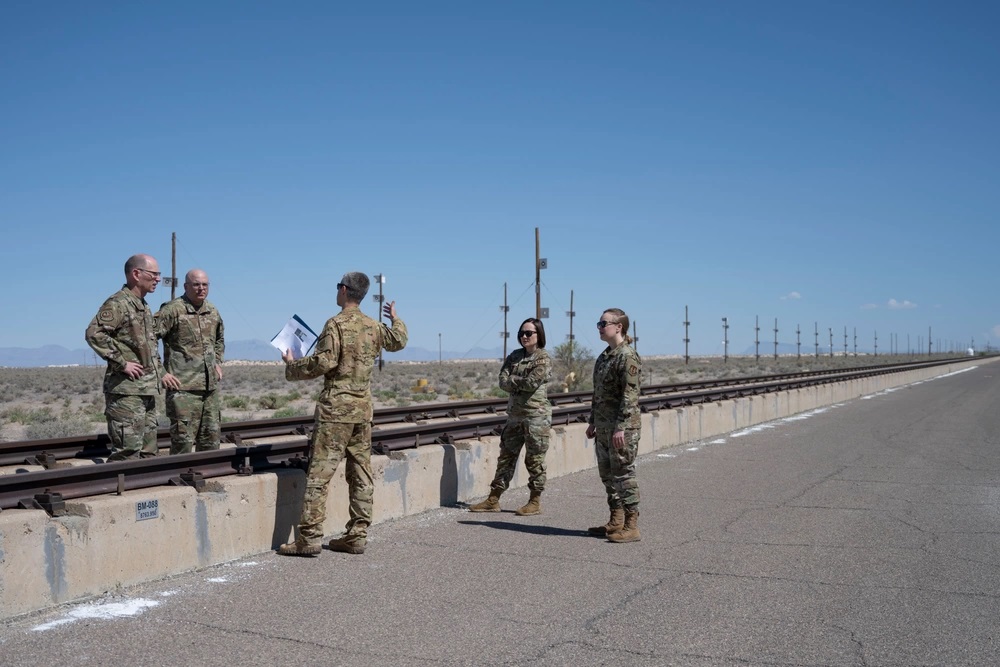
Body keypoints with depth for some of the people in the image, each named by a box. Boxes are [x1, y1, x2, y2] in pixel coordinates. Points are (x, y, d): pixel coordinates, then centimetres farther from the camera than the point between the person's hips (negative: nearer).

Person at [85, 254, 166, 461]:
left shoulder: (144, 307, 18)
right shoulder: (118, 303, -10)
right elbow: (94, 333, -23)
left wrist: (157, 369, 16)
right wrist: (121, 362, -20)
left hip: (147, 391, 9)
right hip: (126, 391, -9)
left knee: (148, 451, 12)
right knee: (127, 452, -11)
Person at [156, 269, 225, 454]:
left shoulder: (213, 311, 13)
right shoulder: (173, 310, -9)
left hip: (211, 386, 7)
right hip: (183, 387, -7)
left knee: (212, 438, 13)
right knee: (183, 440, -6)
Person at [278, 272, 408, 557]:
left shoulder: (336, 324, -10)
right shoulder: (373, 326, 10)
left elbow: (324, 362, -16)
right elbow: (399, 340, 27)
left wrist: (292, 365, 0)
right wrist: (396, 319, 46)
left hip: (336, 407, -7)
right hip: (363, 408, 7)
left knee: (320, 472, -6)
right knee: (361, 474, 9)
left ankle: (309, 536, -8)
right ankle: (357, 535, 12)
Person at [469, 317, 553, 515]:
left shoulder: (544, 359, -6)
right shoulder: (514, 356, 11)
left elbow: (532, 383, -19)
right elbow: (503, 382, 0)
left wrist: (512, 379, -5)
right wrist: (522, 383, -15)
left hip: (536, 415, -6)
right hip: (514, 415, 6)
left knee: (534, 459, 1)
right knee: (506, 456, 8)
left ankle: (535, 502, 11)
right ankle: (493, 500, 13)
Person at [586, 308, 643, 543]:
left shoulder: (628, 357, -13)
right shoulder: (604, 356, 14)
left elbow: (630, 395, -19)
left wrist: (621, 427, -22)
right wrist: (592, 421, 18)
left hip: (622, 427, -9)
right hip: (603, 427, 9)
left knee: (624, 474, -5)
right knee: (607, 474, 14)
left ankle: (631, 526, 2)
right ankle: (616, 522, 25)